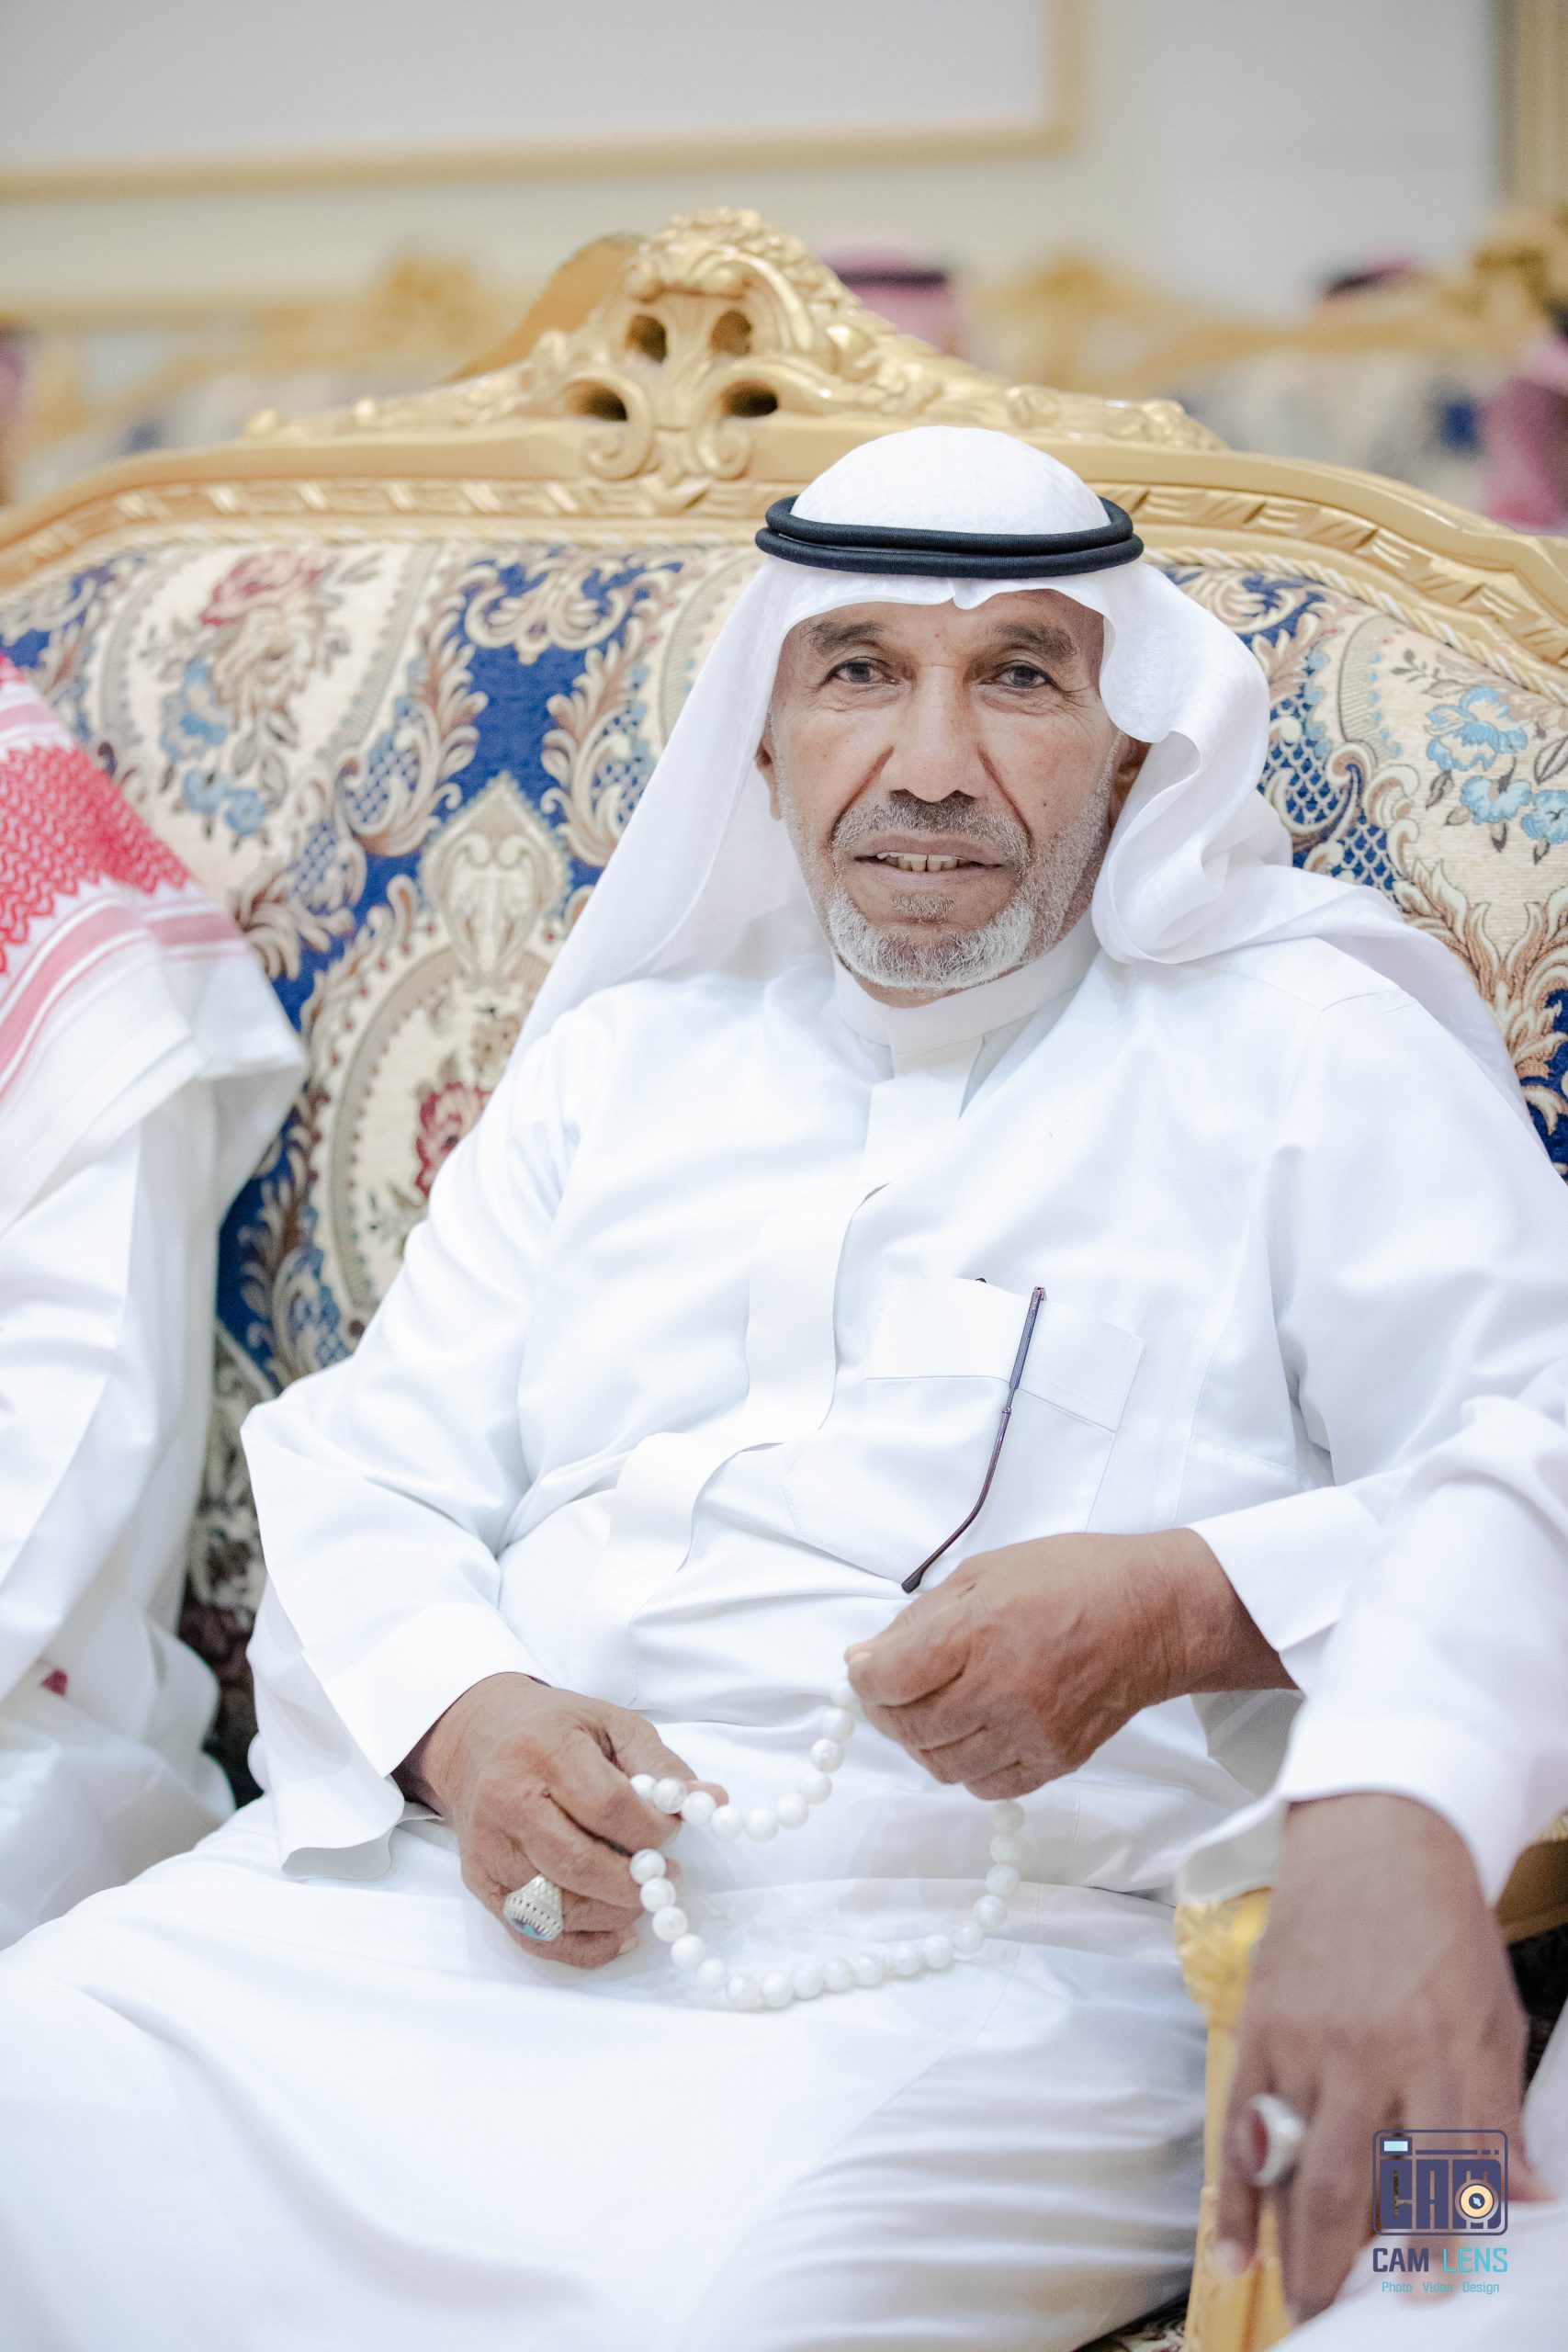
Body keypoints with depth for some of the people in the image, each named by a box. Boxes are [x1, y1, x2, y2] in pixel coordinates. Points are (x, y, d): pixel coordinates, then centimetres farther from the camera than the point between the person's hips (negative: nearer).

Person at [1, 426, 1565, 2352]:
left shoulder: (1310, 1055, 8)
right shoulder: (619, 1056, 22)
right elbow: (363, 1472, 17)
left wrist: (1183, 1607, -18)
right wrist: (456, 1721, -5)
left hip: (983, 1981, -4)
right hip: (473, 1892, 5)